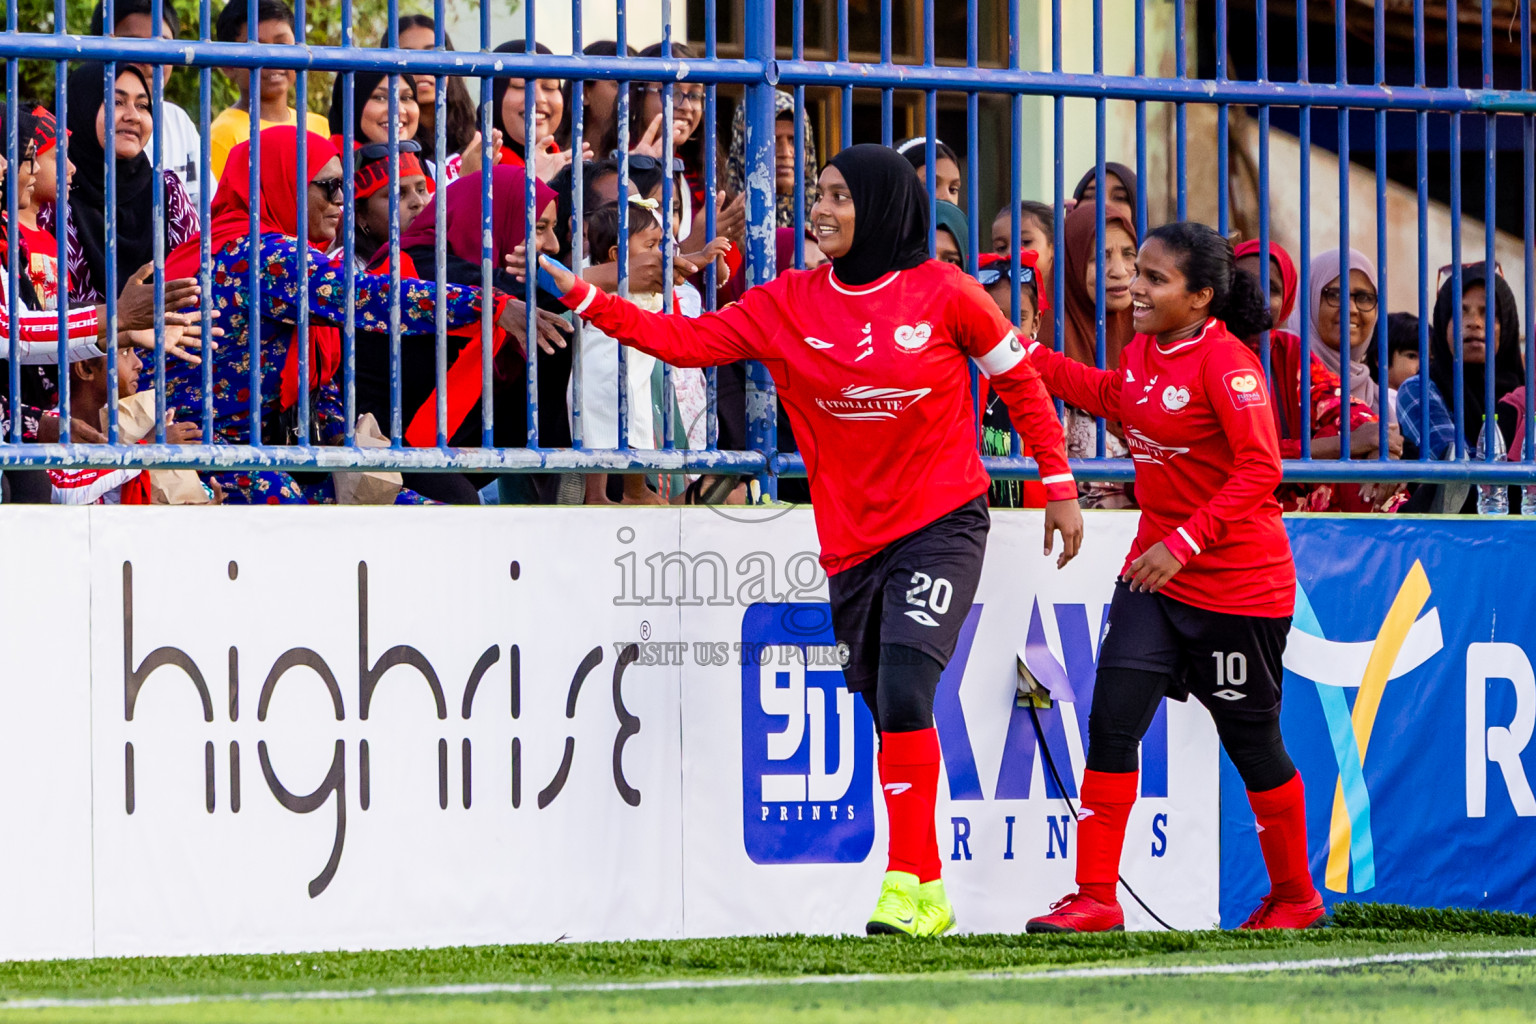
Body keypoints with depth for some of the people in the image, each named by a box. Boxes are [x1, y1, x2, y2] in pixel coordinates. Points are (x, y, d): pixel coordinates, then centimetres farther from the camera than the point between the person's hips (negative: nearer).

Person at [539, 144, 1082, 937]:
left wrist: (1059, 485, 6)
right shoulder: (789, 304, 3)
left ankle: (910, 886, -19)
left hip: (943, 525, -5)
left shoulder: (943, 293, -5)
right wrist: (580, 297, -9)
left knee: (904, 688, -22)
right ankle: (926, 898, 16)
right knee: (889, 712, 7)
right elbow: (686, 340, 0)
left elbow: (1020, 379, 6)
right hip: (853, 538, 5)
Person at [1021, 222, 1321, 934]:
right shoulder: (1142, 352, 5)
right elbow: (1112, 396, 29)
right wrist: (1030, 357, 24)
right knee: (1112, 721, -5)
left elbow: (1261, 469, -23)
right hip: (1155, 573, 7)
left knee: (1252, 742, 6)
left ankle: (1296, 899, 26)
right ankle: (1095, 899, -2)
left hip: (1238, 586, -7)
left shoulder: (1226, 362, -20)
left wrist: (1184, 543, -26)